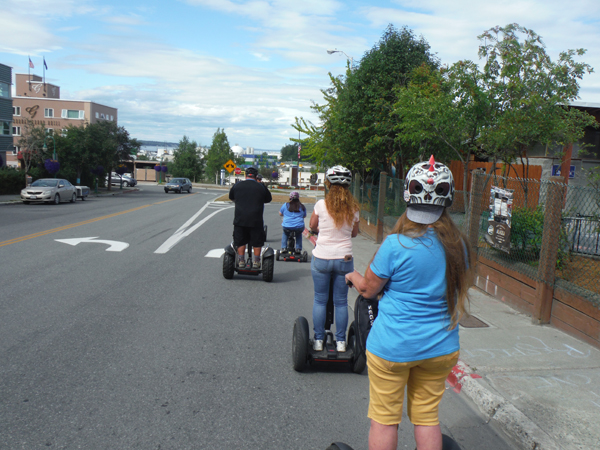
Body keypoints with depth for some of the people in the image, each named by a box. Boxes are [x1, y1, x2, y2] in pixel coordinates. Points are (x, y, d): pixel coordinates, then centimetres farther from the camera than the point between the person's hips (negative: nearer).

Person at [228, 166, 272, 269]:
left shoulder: (237, 185, 6)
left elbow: (231, 197, 21)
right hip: (256, 220, -1)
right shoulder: (261, 187, 2)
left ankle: (241, 261, 14)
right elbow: (269, 199, 14)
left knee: (240, 241, 11)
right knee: (257, 242, 9)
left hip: (240, 219, 2)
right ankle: (256, 262, 12)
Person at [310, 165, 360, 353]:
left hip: (321, 258, -2)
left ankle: (318, 341, 19)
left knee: (320, 300, 12)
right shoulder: (353, 207, -2)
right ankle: (341, 342, 20)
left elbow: (312, 226, 6)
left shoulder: (321, 204, -9)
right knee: (341, 302, 13)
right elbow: (354, 233, 9)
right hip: (344, 258, 2)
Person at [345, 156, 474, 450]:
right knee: (427, 417, 20)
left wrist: (352, 276, 13)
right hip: (440, 348, 5)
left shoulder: (397, 244, -19)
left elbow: (368, 289, -8)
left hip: (392, 347, -5)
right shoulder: (458, 245, -3)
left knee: (384, 419, 11)